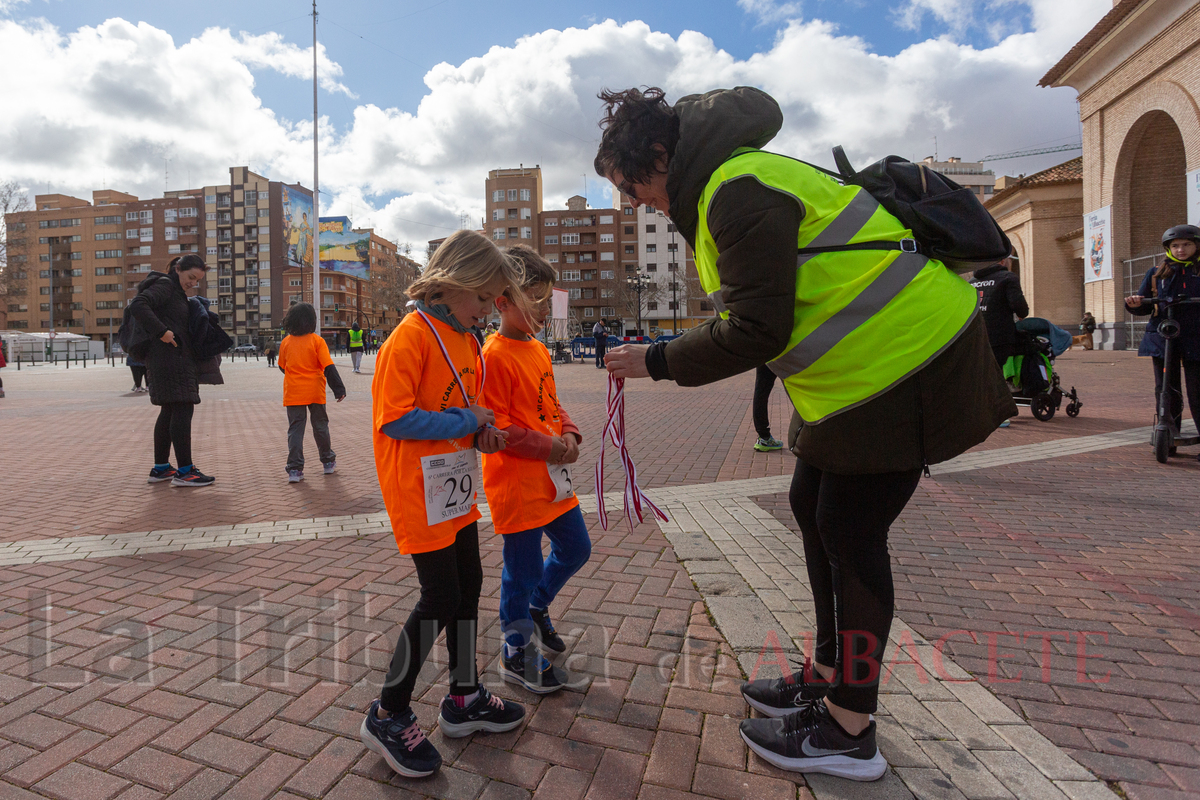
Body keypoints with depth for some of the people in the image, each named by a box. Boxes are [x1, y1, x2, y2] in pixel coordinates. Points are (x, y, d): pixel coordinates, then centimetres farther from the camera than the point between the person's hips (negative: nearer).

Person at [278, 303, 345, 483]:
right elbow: (328, 367, -14)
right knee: (320, 426, 12)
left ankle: (295, 469, -1)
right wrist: (339, 388, -13)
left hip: (293, 392, 1)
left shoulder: (286, 342, 1)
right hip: (315, 391, -1)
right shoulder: (317, 341, -8)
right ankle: (328, 463, 23)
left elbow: (282, 367, 12)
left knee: (295, 429, 4)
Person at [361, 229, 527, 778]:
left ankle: (464, 698, 35)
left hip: (457, 491, 9)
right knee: (440, 599, -1)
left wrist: (482, 432, 1)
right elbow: (395, 419, -23)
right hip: (420, 493, -9)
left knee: (468, 586, 16)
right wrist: (466, 421, -19)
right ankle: (388, 715, 22)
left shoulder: (468, 341, 11)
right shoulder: (411, 337, -17)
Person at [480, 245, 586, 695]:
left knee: (575, 548, 20)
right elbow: (494, 426, -21)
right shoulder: (493, 356, -17)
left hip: (552, 477, 9)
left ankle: (536, 606, 45)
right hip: (517, 482, -9)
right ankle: (517, 655, 27)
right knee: (523, 567, 5)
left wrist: (569, 433, -1)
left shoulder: (539, 350, 10)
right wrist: (549, 446, -18)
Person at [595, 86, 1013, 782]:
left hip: (898, 359, -10)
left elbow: (756, 332, -23)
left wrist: (657, 361, -13)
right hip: (862, 363, 10)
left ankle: (848, 731, 13)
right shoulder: (728, 181, 14)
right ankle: (830, 675, 30)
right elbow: (756, 314, 17)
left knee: (849, 531, -5)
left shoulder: (739, 191, -19)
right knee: (815, 509, 14)